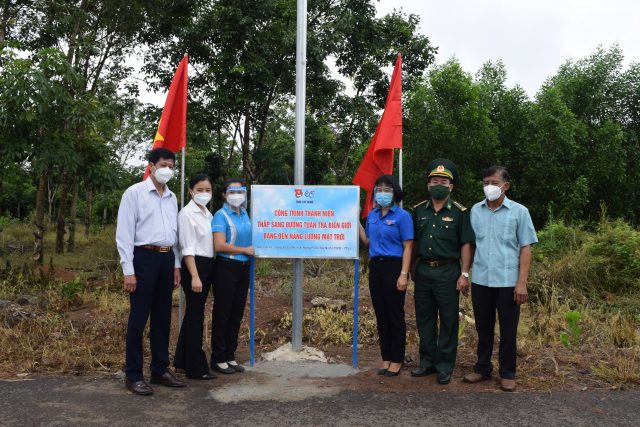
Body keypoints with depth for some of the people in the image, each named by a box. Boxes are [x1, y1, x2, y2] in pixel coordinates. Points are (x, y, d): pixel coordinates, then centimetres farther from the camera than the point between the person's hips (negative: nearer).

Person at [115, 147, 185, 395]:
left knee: (163, 318, 12)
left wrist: (176, 266, 14)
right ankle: (133, 375, 11)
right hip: (144, 258, -6)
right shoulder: (135, 193, -4)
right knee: (138, 319, 0)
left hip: (167, 260, 6)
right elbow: (124, 234, -8)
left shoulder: (172, 198, 15)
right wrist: (128, 271, -13)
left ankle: (160, 370, 24)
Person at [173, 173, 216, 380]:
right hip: (194, 265, -8)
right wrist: (194, 276, -19)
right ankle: (196, 368, 6)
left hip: (208, 266, 8)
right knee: (196, 315, -3)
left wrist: (207, 272, 10)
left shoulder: (207, 213, 13)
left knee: (193, 313, 15)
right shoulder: (187, 213, -10)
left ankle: (182, 360, 28)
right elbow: (188, 248, -15)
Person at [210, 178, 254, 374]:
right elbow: (220, 246, -19)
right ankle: (218, 358, 16)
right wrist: (245, 250, -12)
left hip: (243, 268, 7)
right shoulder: (221, 215, -10)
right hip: (226, 267, -7)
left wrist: (254, 250, 6)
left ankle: (230, 356, 25)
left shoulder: (245, 214, 10)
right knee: (222, 314, 3)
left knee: (237, 314, 12)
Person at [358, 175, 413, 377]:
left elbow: (407, 247, -9)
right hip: (375, 266, 6)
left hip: (393, 266, -6)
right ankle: (386, 358, 23)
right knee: (381, 314, 11)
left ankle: (396, 360, 15)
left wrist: (403, 275, -16)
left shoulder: (402, 216, -7)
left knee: (395, 315, 2)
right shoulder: (372, 215, 10)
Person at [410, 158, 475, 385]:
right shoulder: (418, 210, 8)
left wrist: (464, 274, -11)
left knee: (448, 321, 3)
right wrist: (413, 269, 10)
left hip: (447, 271, -4)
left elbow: (466, 245, -5)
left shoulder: (459, 212, -2)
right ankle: (427, 362, 24)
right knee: (424, 319, 11)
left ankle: (445, 367, 14)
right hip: (423, 271, 4)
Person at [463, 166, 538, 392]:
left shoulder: (519, 212, -2)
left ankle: (507, 373, 21)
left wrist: (522, 282, -9)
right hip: (480, 280, 3)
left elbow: (525, 248, -3)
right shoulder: (475, 210, 6)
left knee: (508, 330, 8)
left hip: (507, 281, -2)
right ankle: (482, 368, 28)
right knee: (483, 328, 13)